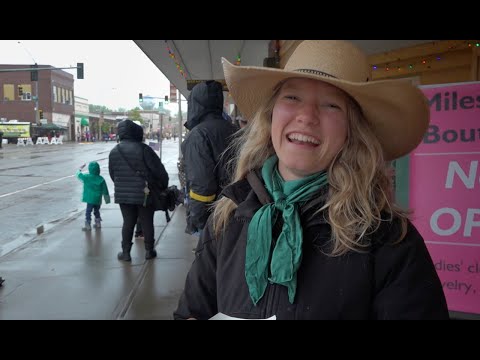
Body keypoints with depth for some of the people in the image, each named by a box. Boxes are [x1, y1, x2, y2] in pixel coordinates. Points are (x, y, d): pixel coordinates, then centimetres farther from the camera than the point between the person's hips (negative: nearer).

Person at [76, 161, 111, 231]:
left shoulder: (86, 177, -11)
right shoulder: (101, 179, -3)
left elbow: (78, 175, 8)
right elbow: (105, 190, 1)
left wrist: (80, 169, 25)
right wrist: (107, 198, 10)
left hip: (90, 199, -4)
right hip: (98, 199, 4)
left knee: (88, 212, 1)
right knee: (96, 211, 21)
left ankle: (88, 225, -1)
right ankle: (98, 223, 28)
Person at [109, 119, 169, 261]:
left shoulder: (114, 152, 2)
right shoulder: (143, 149, -15)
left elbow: (112, 174, 11)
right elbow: (159, 170, -13)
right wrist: (164, 185, 1)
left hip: (123, 194, 4)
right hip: (145, 193, -3)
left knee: (128, 222, 13)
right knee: (147, 222, 9)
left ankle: (125, 252, 16)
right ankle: (149, 251, 19)